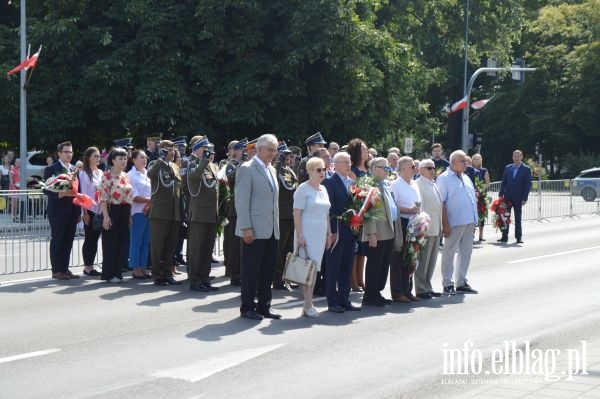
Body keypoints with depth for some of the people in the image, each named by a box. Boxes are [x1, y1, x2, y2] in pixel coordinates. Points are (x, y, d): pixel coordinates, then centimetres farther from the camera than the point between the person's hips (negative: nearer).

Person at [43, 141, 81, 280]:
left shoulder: (74, 170, 13)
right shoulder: (51, 169, -5)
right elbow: (46, 189, -9)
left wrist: (79, 211, 11)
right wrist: (60, 194, -25)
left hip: (72, 211, 6)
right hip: (58, 211, -6)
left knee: (68, 241, 8)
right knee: (57, 241, -1)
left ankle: (65, 269, 15)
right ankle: (56, 270, 4)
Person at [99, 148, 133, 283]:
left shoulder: (126, 176, 13)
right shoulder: (107, 176, -8)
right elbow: (103, 198, -14)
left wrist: (130, 214, 12)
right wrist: (106, 216, -19)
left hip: (125, 212, 7)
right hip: (112, 212, -7)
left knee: (123, 243, 7)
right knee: (111, 243, -1)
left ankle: (118, 272, 16)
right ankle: (109, 274, 5)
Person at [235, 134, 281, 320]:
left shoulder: (271, 170, 18)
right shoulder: (247, 169, -7)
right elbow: (241, 200, -12)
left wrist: (276, 226, 15)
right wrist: (246, 228, -17)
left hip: (271, 230, 8)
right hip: (254, 230, -7)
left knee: (268, 270, 9)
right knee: (251, 270, -1)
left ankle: (263, 307, 16)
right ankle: (247, 308, 7)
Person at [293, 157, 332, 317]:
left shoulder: (323, 189, 15)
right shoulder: (303, 189, -8)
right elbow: (297, 213, -12)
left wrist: (329, 234, 16)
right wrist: (299, 235, -18)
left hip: (320, 235, 7)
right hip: (307, 234, -7)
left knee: (315, 269, 7)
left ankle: (309, 304, 11)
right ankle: (308, 306, -5)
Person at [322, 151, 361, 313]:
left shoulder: (352, 183, 15)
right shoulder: (330, 182, -8)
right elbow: (329, 208, -14)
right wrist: (332, 231, -18)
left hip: (350, 231, 7)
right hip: (336, 231, -7)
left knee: (347, 268, 11)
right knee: (333, 268, 0)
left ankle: (344, 300, 17)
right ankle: (333, 302, 5)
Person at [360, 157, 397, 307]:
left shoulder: (385, 185, 17)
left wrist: (392, 229, 16)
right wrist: (372, 233, -22)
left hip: (388, 233, 9)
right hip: (377, 234, -9)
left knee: (384, 265, 13)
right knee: (374, 265, -2)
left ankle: (377, 293, 21)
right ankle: (369, 296, 5)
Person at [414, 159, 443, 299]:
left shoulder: (433, 184, 16)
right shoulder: (418, 184, -12)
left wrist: (440, 226, 18)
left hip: (435, 228, 9)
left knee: (432, 261, 13)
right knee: (423, 261, -3)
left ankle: (427, 287, 21)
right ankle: (420, 290, 3)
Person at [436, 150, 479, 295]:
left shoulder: (466, 178, 18)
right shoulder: (444, 178, -7)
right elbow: (440, 203, -13)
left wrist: (474, 220, 14)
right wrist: (445, 224, -18)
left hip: (469, 222, 8)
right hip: (454, 223, -8)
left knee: (465, 253, 11)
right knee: (449, 253, -2)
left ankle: (461, 283, 19)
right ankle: (448, 284, 3)